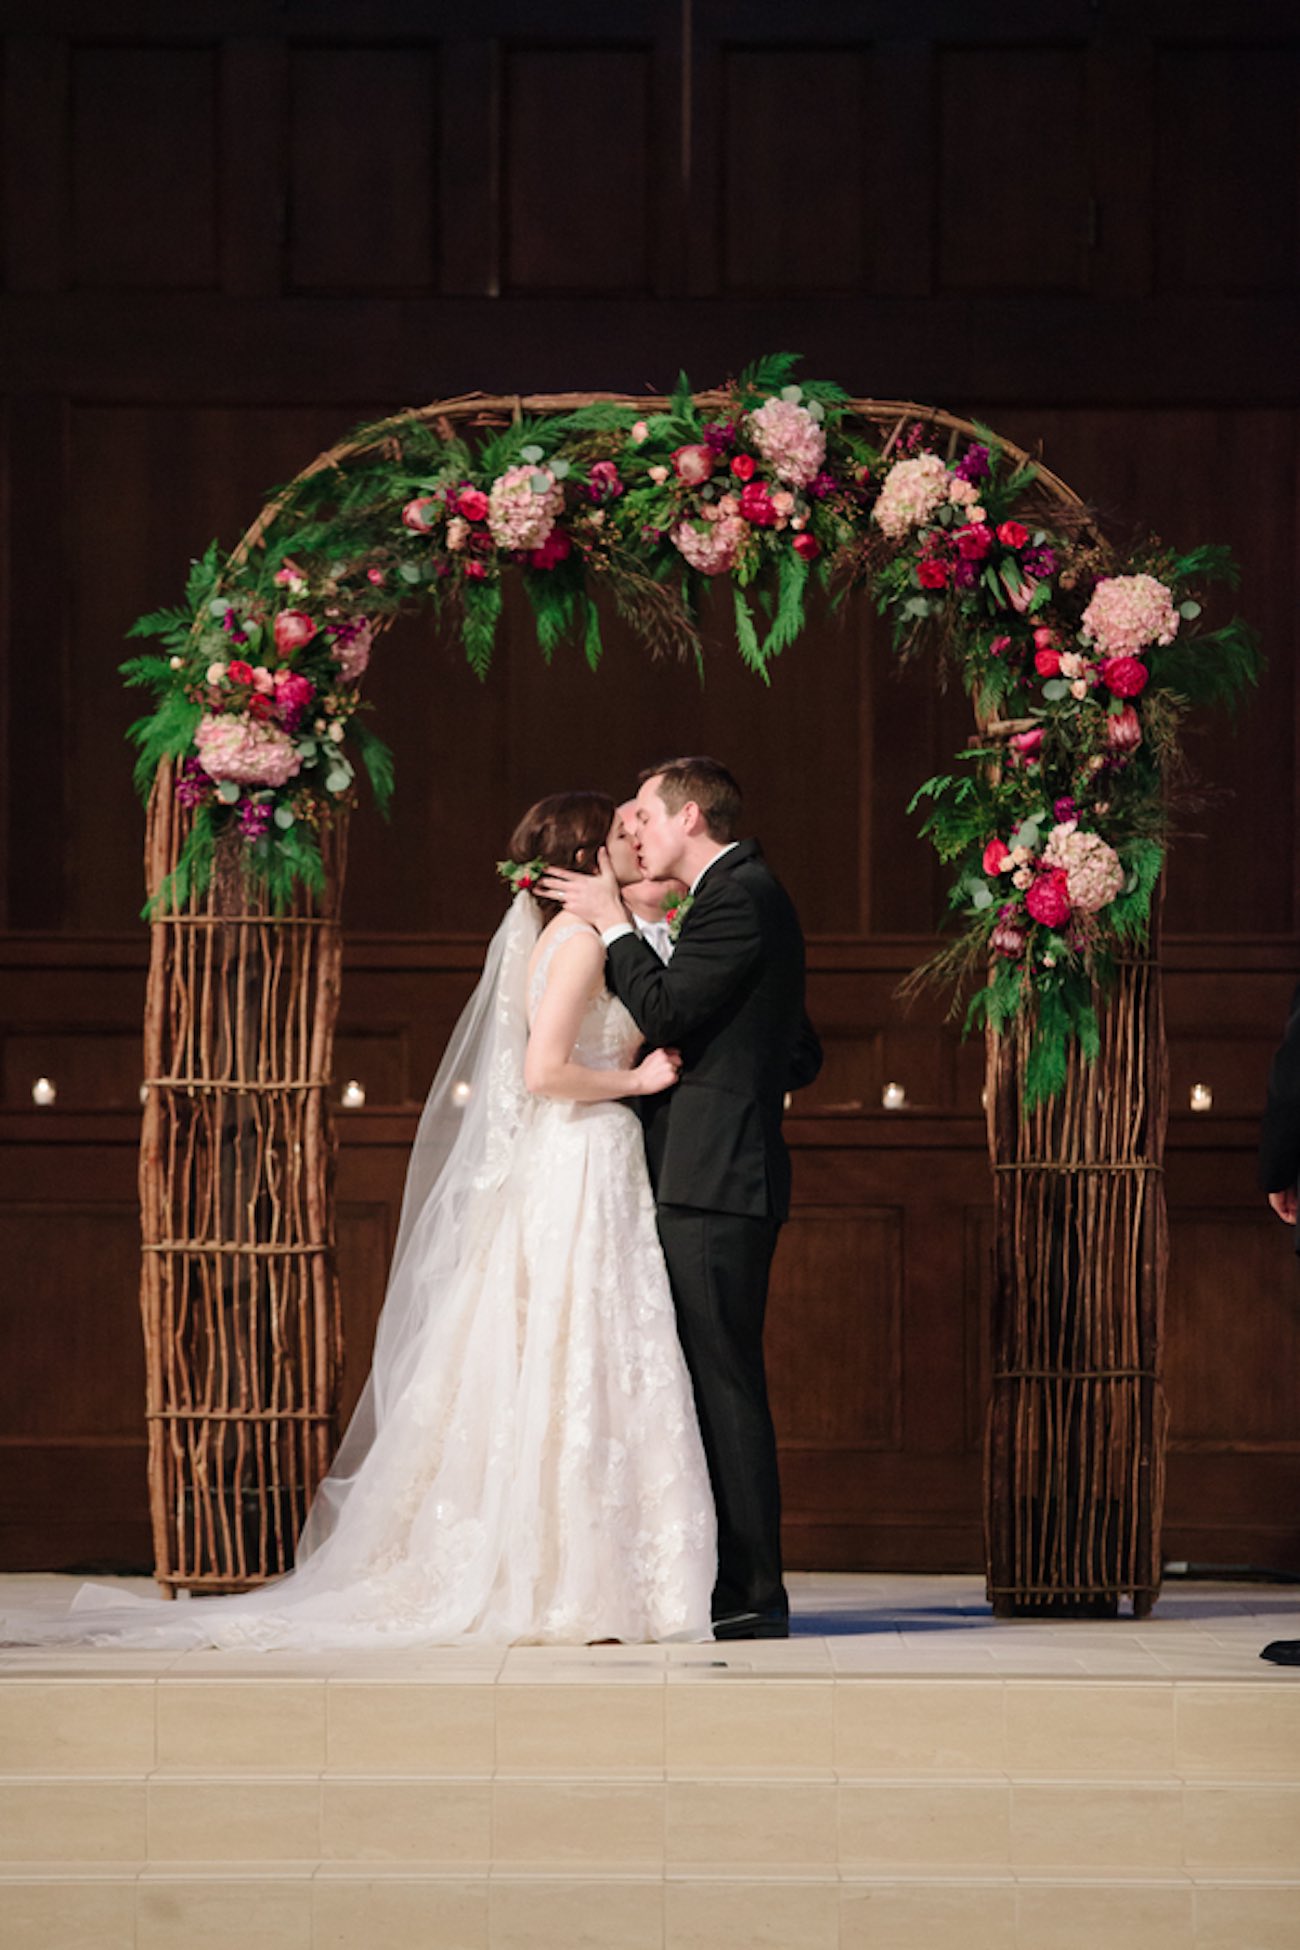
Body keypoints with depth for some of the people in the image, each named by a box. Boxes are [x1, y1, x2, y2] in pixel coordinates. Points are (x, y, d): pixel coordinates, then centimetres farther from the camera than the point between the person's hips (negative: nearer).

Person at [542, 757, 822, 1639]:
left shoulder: (739, 897, -11)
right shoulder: (745, 893, 21)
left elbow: (663, 1013, -17)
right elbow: (803, 1054, 24)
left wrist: (614, 921, -8)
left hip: (715, 1179, -11)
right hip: (714, 1178, 11)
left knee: (725, 1385, -9)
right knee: (714, 1387, 10)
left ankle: (752, 1593, -8)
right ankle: (741, 1588, 12)